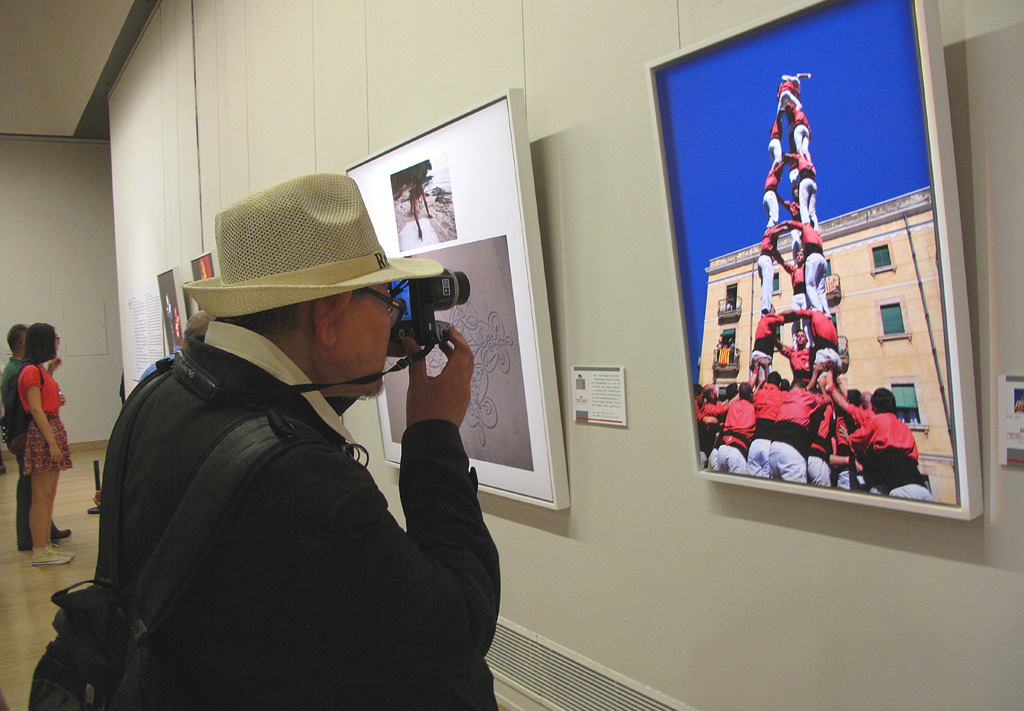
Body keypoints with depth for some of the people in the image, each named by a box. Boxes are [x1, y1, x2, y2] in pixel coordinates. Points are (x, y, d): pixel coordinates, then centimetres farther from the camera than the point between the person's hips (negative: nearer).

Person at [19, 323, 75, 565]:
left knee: (49, 494, 13)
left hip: (53, 428, 10)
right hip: (42, 432, -10)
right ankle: (40, 551, -1)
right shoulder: (31, 371, -13)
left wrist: (50, 371, 21)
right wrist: (52, 442, -19)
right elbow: (36, 410, -17)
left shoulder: (39, 369, 16)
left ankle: (46, 544, 19)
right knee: (42, 495, -5)